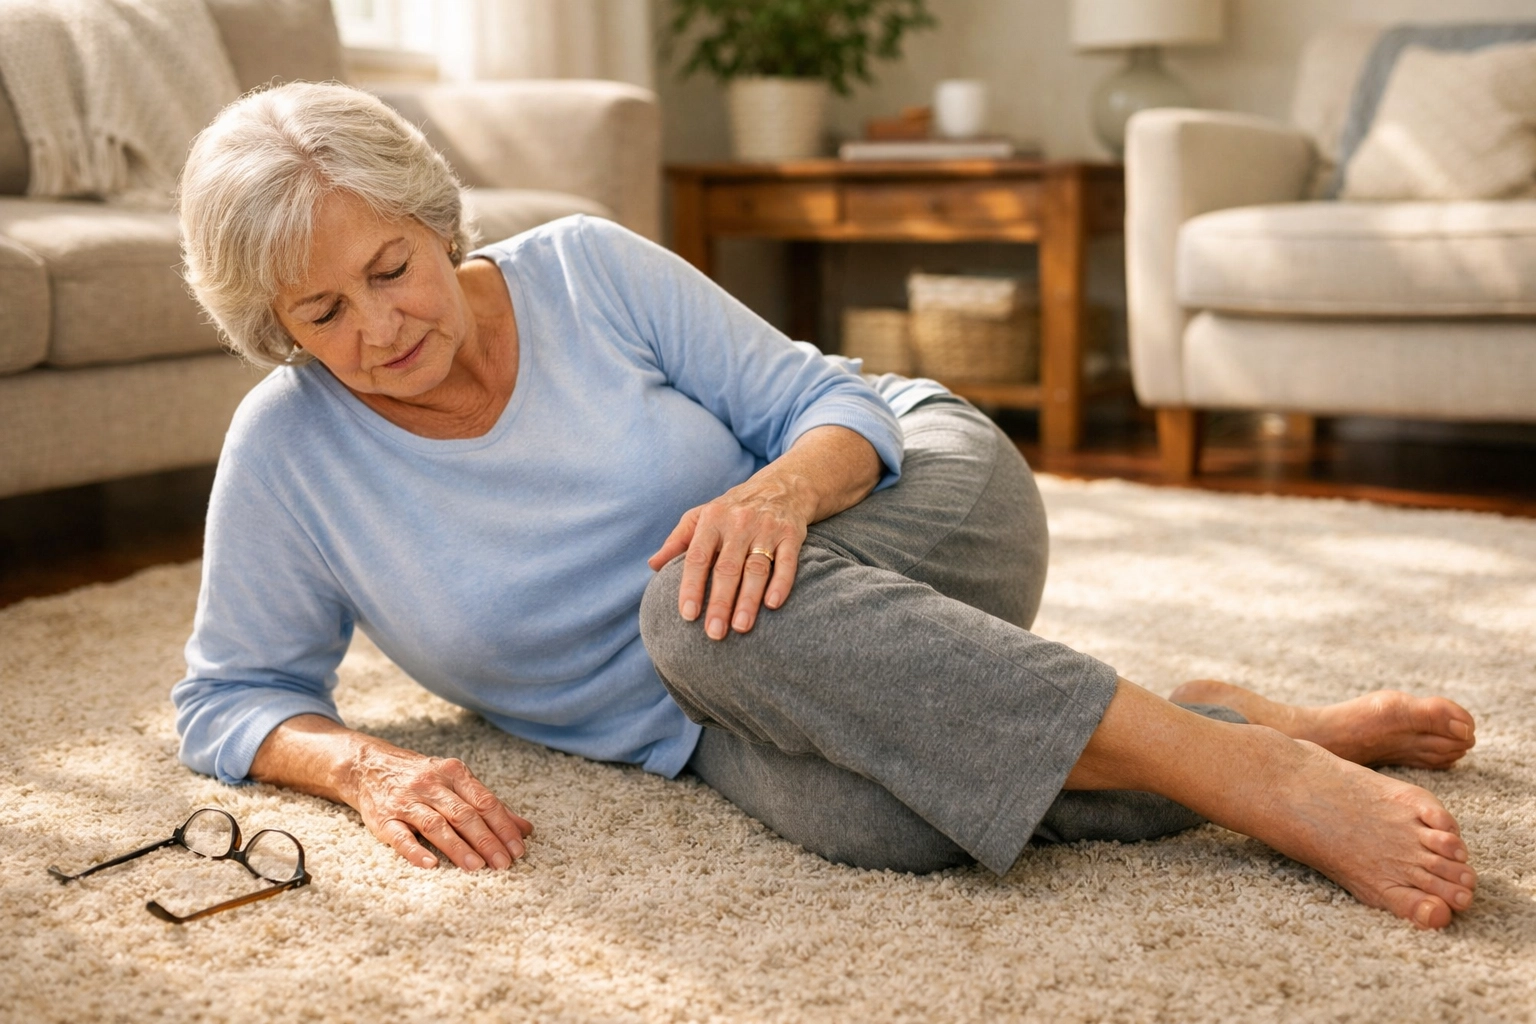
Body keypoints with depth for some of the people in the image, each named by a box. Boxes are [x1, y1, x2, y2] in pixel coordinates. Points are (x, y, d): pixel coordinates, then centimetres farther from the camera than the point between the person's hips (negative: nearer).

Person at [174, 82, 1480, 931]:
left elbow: (830, 402, -7)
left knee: (706, 609, -37)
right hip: (733, 717, 1)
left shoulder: (583, 267, -8)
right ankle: (1246, 731, -18)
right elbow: (229, 696, 3)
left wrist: (782, 489, -32)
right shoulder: (288, 451, -5)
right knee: (854, 804, -37)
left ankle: (1233, 757, -32)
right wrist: (360, 764, -19)